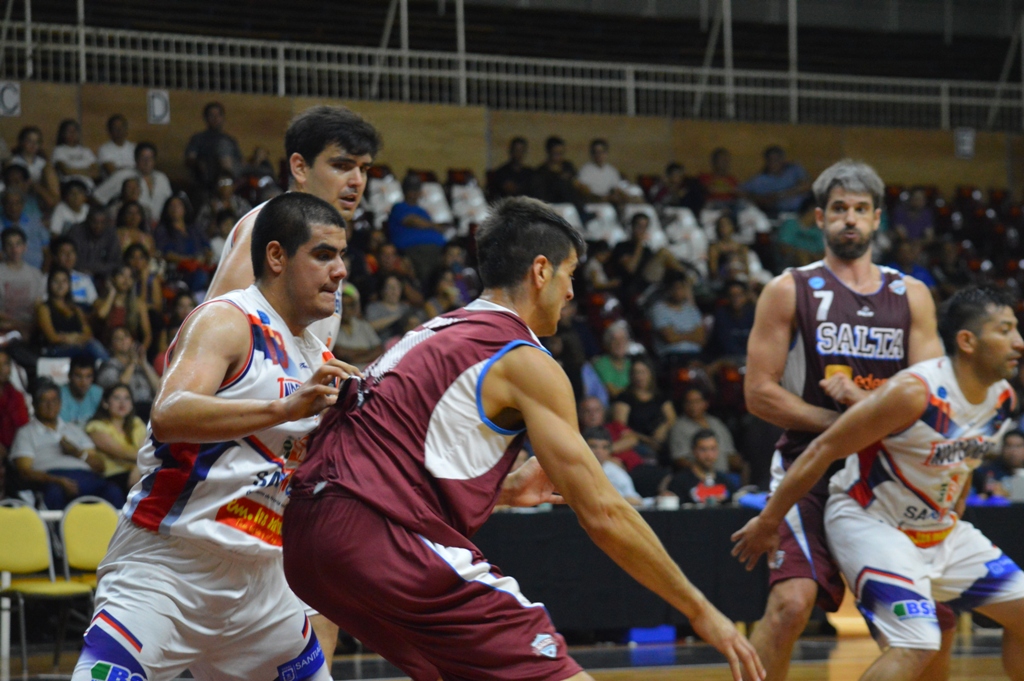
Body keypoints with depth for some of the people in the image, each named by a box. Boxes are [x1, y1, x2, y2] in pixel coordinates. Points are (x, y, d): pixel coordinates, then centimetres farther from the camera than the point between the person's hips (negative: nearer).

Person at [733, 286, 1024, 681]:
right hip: (868, 521, -9)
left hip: (936, 527, 9)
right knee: (915, 646, -25)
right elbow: (824, 449, -20)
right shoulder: (914, 393, -27)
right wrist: (769, 521, -15)